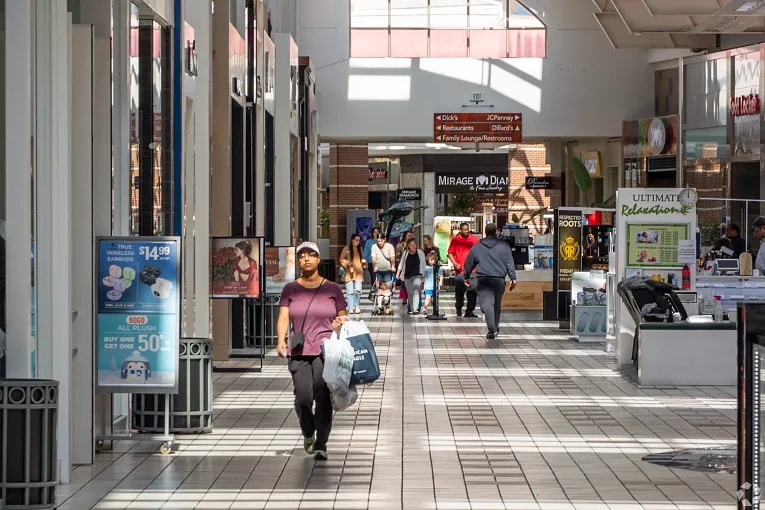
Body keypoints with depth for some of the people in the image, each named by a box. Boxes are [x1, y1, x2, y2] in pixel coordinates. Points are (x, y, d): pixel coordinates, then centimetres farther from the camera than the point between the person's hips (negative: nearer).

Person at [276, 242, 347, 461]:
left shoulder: (332, 289, 9)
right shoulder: (291, 289, 10)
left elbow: (343, 318, 15)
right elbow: (283, 317, 0)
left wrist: (340, 324, -9)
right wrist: (281, 341, -16)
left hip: (325, 350, -1)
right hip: (299, 352, 1)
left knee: (323, 399, -8)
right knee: (303, 398, -6)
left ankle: (321, 445, 1)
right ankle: (308, 434, 22)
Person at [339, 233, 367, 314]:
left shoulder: (360, 249, 15)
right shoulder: (347, 249, 2)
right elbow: (341, 259, 3)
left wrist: (363, 261, 5)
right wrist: (347, 263, -14)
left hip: (358, 273, 3)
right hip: (350, 272, -3)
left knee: (358, 290, -9)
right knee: (350, 291, -8)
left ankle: (356, 306, 11)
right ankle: (351, 308, -5)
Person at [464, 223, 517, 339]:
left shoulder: (477, 247, 6)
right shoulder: (503, 246, 4)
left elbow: (468, 263, 13)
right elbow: (510, 263, 2)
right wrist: (512, 278, 5)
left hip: (483, 280, -2)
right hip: (499, 280, 2)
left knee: (486, 304, -9)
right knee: (497, 305, 18)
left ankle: (492, 330, -25)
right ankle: (495, 328, 30)